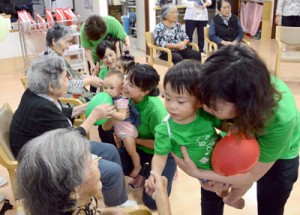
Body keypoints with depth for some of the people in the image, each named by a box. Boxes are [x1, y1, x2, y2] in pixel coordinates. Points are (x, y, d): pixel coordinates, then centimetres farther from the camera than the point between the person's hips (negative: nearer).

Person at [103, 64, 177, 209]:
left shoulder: (155, 110, -30)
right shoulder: (128, 99, -14)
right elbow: (106, 127, -9)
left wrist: (136, 140, -15)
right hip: (138, 148, 6)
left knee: (152, 200, -16)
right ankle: (142, 171, 9)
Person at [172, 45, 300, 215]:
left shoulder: (280, 120, -42)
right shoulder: (226, 89, -36)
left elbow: (253, 174, -25)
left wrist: (196, 173, -29)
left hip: (278, 153, -2)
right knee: (211, 189, 10)